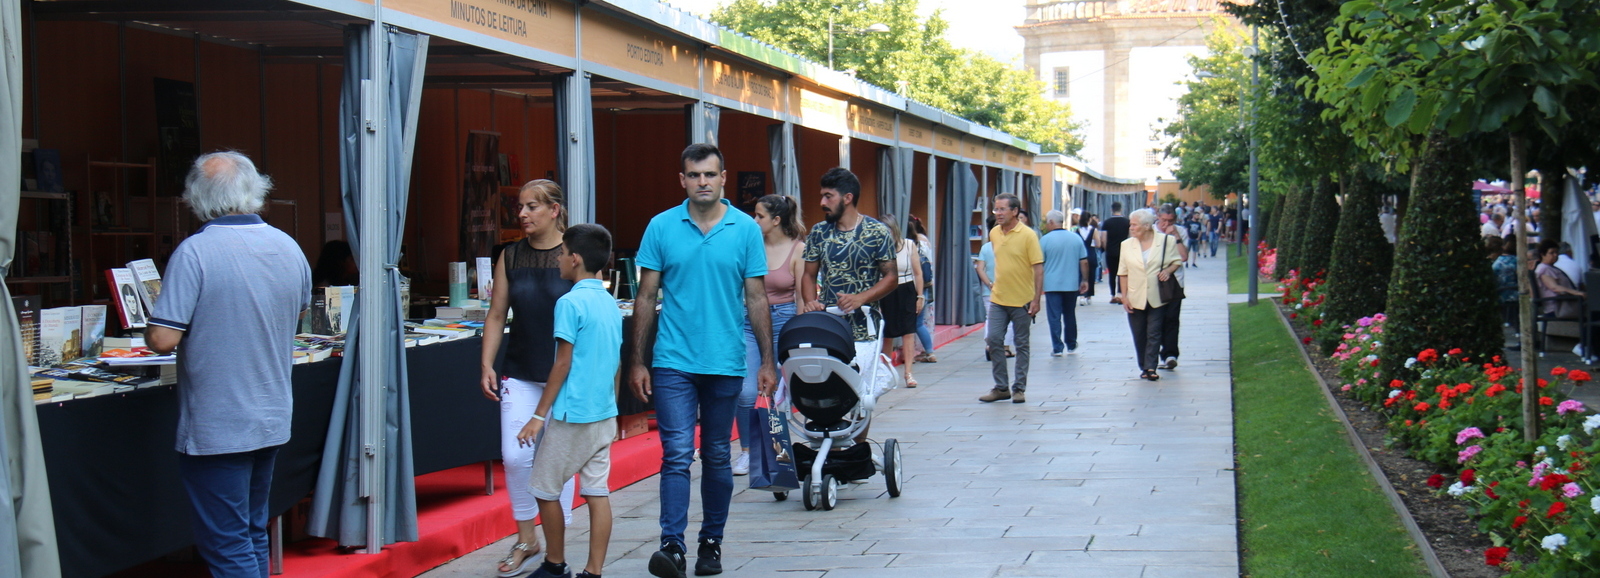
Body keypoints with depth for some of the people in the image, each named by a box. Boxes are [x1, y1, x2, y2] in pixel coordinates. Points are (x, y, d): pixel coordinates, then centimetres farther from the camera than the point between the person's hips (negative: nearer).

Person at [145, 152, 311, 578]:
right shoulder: (290, 249, 1)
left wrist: (149, 332, 1)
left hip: (216, 427, -6)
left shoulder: (195, 252, -18)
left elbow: (162, 339, -20)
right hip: (273, 419, 6)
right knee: (253, 534, 19)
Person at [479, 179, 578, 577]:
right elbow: (497, 315, 9)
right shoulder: (510, 256, 5)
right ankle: (526, 540, 17)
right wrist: (486, 365, 1)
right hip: (520, 375, 3)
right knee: (515, 456, -3)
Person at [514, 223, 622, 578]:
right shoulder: (610, 303, 10)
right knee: (598, 492, 6)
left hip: (573, 416, -7)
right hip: (605, 415, 7)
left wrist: (539, 415, -9)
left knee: (546, 489, 8)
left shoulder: (571, 303, -13)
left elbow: (563, 363, -14)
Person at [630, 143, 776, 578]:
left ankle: (711, 542, 22)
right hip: (674, 362, -1)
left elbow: (757, 298, 5)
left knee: (717, 456, 11)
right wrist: (638, 362, 1)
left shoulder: (746, 229, 1)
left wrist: (767, 360, 1)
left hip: (726, 363, 1)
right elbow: (646, 297, 4)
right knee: (677, 453, -9)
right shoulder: (661, 227, 1)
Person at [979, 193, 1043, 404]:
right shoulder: (994, 233, 6)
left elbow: (1038, 268, -11)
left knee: (1021, 344, 5)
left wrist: (1036, 299, -15)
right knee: (994, 340, 0)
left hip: (1022, 300, -5)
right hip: (998, 299, 5)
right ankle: (1000, 387, 10)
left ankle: (1019, 389, 12)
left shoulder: (1028, 235, -11)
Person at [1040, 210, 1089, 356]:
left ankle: (1057, 348, -4)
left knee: (1054, 317, 0)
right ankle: (1071, 346, 24)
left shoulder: (1045, 240, -7)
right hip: (1072, 284, 4)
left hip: (1052, 284, -4)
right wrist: (1085, 280, 13)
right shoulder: (1076, 238, 4)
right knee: (1070, 315, 16)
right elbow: (1084, 262, 4)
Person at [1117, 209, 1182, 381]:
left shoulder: (1167, 241, -1)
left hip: (1157, 297, -2)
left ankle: (1150, 367, -3)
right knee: (1139, 335, 6)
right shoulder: (1126, 245, 6)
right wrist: (1124, 296, 1)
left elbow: (1177, 261, 8)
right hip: (1135, 298, 2)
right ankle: (1144, 366, 17)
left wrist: (1169, 270, -13)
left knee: (1154, 334, -5)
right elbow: (1123, 272, 7)